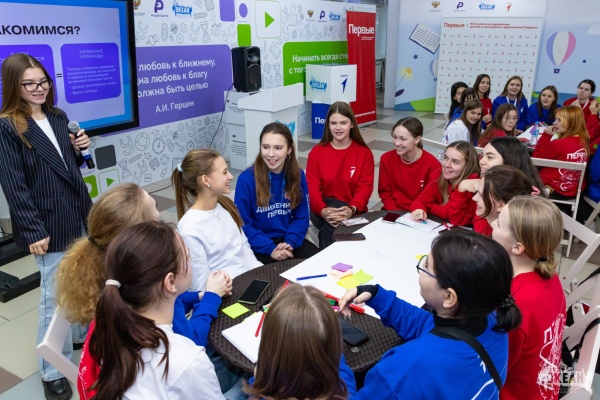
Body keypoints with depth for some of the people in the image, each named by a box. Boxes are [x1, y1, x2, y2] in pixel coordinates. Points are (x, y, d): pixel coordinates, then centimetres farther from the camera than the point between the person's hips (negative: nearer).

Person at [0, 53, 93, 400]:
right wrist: (32, 231, -17)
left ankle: (85, 332, 40)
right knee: (55, 295, 1)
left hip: (79, 215, 6)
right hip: (50, 223, -6)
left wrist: (80, 150, -3)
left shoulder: (59, 117, 8)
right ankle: (53, 372, 16)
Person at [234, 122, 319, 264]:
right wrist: (270, 249, -19)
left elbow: (302, 217, 2)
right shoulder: (246, 179, -15)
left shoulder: (298, 175, -3)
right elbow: (243, 224, -11)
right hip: (259, 245, -4)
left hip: (289, 239, 4)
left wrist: (290, 243, -14)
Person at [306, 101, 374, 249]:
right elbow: (312, 188, -5)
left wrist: (352, 209, -27)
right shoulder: (316, 152, 4)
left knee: (330, 228, -34)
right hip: (323, 211, 1)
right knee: (332, 219, -34)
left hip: (353, 214, -1)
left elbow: (365, 187, -5)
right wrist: (323, 210, -26)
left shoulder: (364, 153, 3)